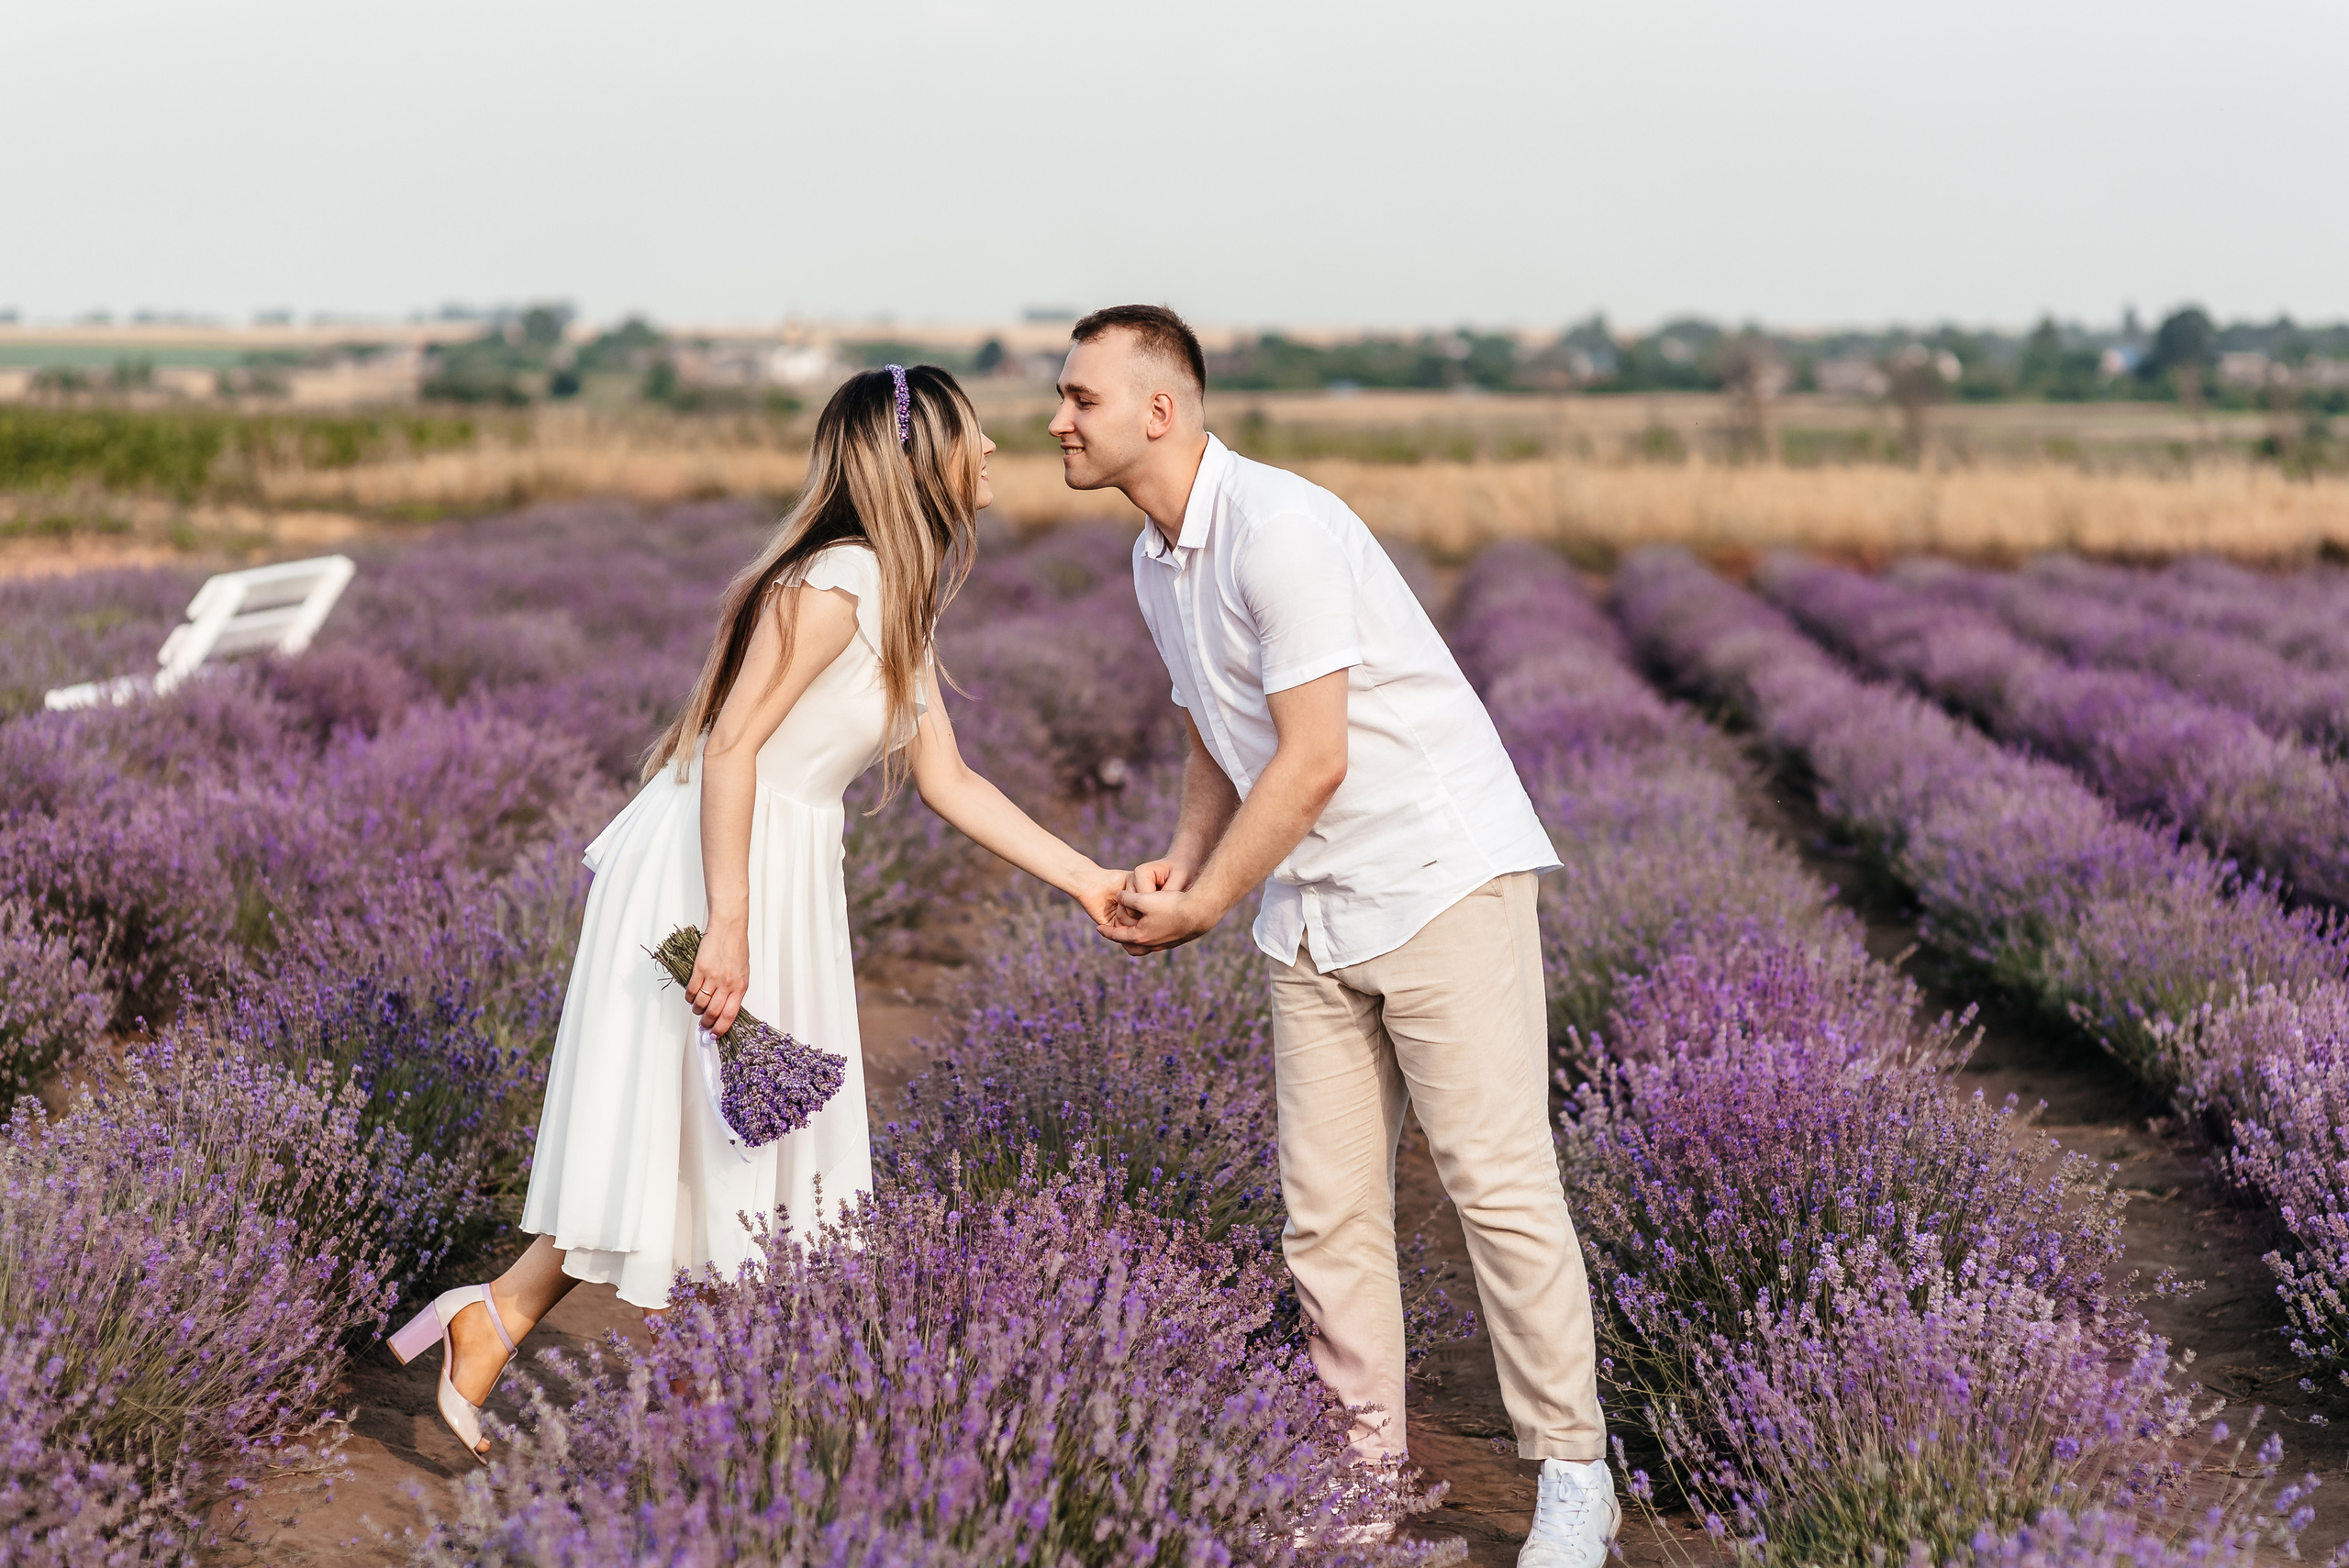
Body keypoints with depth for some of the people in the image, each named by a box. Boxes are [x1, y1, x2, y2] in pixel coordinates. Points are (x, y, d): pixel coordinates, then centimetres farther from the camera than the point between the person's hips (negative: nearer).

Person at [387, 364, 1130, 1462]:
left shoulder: (896, 606, 12)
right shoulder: (836, 580, -18)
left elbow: (947, 781, 12)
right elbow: (731, 745, -22)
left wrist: (1084, 879, 10)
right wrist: (727, 927, -26)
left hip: (790, 875, 10)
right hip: (710, 870, -10)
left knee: (736, 1140, 12)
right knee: (675, 1123, -1)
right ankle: (495, 1318, 12)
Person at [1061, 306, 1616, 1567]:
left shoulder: (1278, 528, -18)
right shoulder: (1155, 563, 11)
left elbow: (1315, 761, -20)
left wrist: (1202, 909, -11)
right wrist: (1180, 857, 2)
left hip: (1439, 871, -8)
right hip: (1312, 907, 9)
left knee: (1497, 1178, -7)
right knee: (1327, 1204, 5)